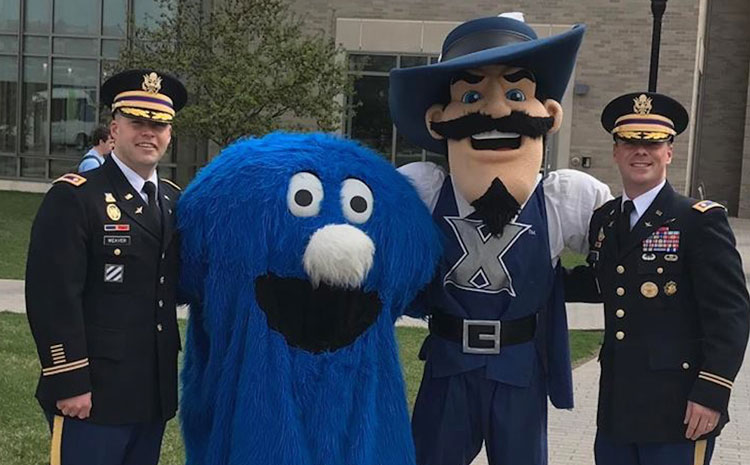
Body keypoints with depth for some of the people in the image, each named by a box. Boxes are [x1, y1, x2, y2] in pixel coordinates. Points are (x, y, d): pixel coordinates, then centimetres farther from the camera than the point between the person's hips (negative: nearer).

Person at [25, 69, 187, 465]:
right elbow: (53, 296, -15)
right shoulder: (74, 197, -9)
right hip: (93, 393, -6)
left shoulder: (174, 200, 13)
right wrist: (69, 384, -17)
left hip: (155, 393, 7)